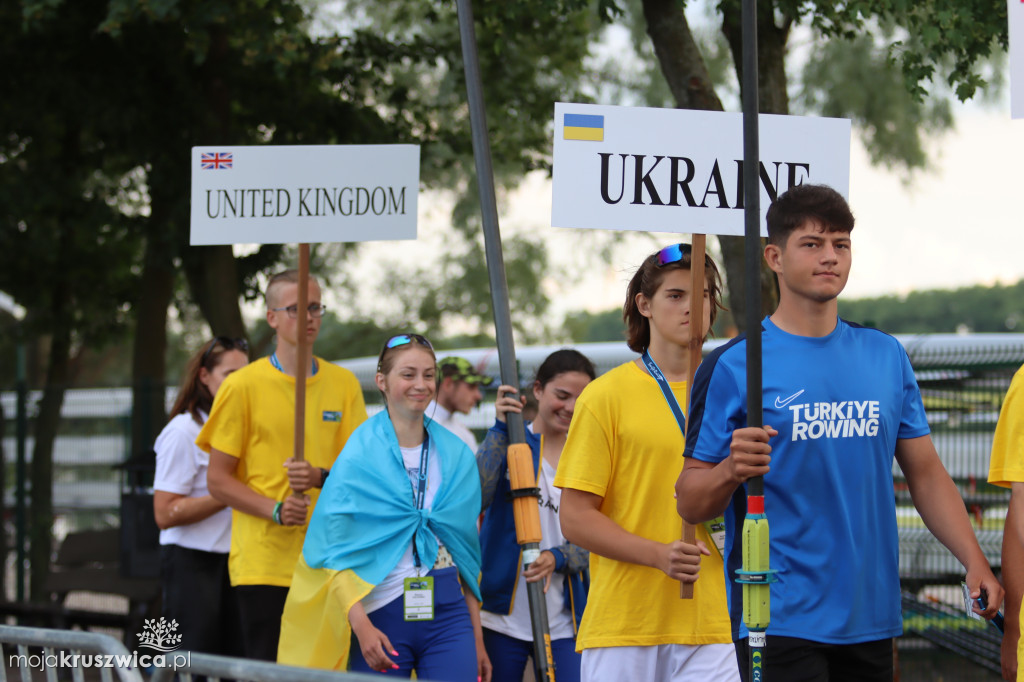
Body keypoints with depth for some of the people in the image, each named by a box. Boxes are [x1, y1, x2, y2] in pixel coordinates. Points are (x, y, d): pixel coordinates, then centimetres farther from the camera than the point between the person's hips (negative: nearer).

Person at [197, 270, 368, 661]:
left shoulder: (343, 384, 10)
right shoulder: (243, 386, 0)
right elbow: (218, 481, 0)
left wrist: (320, 478, -14)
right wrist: (275, 510, -15)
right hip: (264, 564, -3)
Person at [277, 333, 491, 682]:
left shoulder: (457, 455, 9)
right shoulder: (360, 456, -3)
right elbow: (336, 553, -7)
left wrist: (476, 636, 13)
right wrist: (361, 626, -18)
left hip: (448, 614, 3)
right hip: (382, 616, -3)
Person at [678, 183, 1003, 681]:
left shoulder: (886, 356, 11)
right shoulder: (733, 366, -3)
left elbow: (925, 473, 14)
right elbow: (690, 503, -3)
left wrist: (974, 561, 2)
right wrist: (731, 471, -25)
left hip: (872, 620, 5)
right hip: (780, 619, -5)